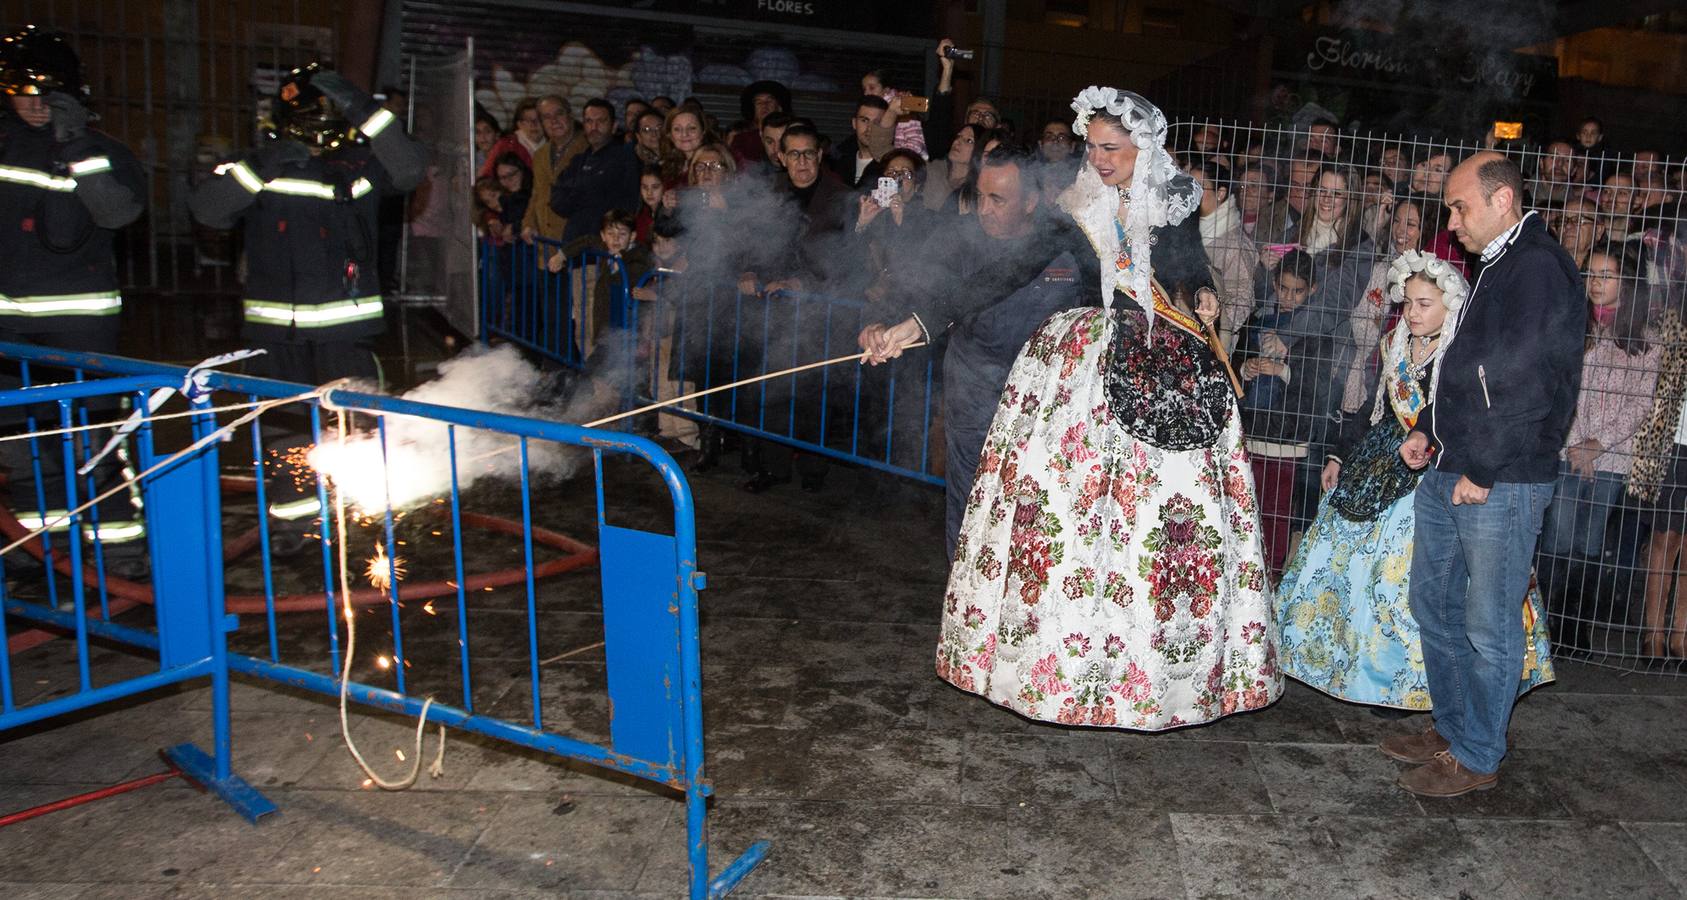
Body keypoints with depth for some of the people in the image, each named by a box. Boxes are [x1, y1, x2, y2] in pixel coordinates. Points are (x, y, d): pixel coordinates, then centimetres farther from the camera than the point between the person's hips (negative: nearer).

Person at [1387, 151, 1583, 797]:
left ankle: (1477, 757, 12)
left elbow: (1526, 382, -20)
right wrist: (1427, 431, 13)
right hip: (1449, 474, 10)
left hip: (1501, 483, -10)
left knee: (1488, 626, 0)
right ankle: (1451, 729, 31)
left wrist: (1482, 469, -17)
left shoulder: (1540, 267, -14)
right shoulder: (1494, 269, 17)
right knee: (1434, 604, 17)